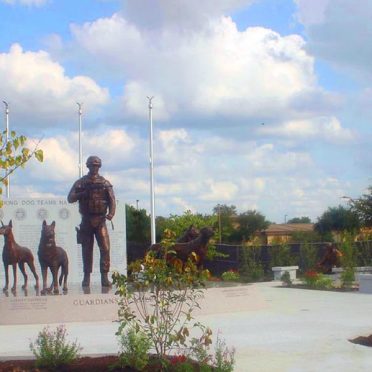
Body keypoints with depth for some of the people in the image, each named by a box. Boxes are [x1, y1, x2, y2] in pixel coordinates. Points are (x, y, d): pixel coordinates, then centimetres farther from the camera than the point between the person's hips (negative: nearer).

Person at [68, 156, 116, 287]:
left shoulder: (105, 183, 8)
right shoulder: (81, 183, 7)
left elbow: (112, 200, 2)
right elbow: (70, 198, 2)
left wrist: (111, 213, -15)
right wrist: (83, 193, -13)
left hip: (100, 221, 0)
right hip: (86, 221, 0)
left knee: (105, 248, -10)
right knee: (87, 250, 4)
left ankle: (104, 277, -9)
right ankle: (86, 277, 10)